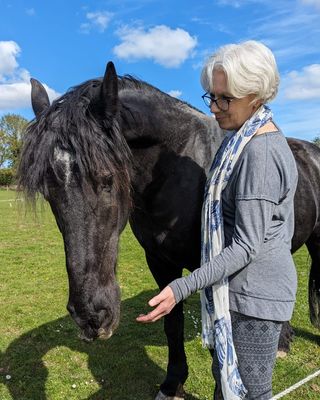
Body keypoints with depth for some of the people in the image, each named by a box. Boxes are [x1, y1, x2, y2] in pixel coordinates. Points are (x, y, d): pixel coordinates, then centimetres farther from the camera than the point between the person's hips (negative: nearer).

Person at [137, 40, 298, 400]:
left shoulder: (259, 153, -25)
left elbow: (246, 247, -26)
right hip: (236, 289, 10)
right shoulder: (247, 139, 6)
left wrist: (182, 288, -31)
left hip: (255, 295, -10)